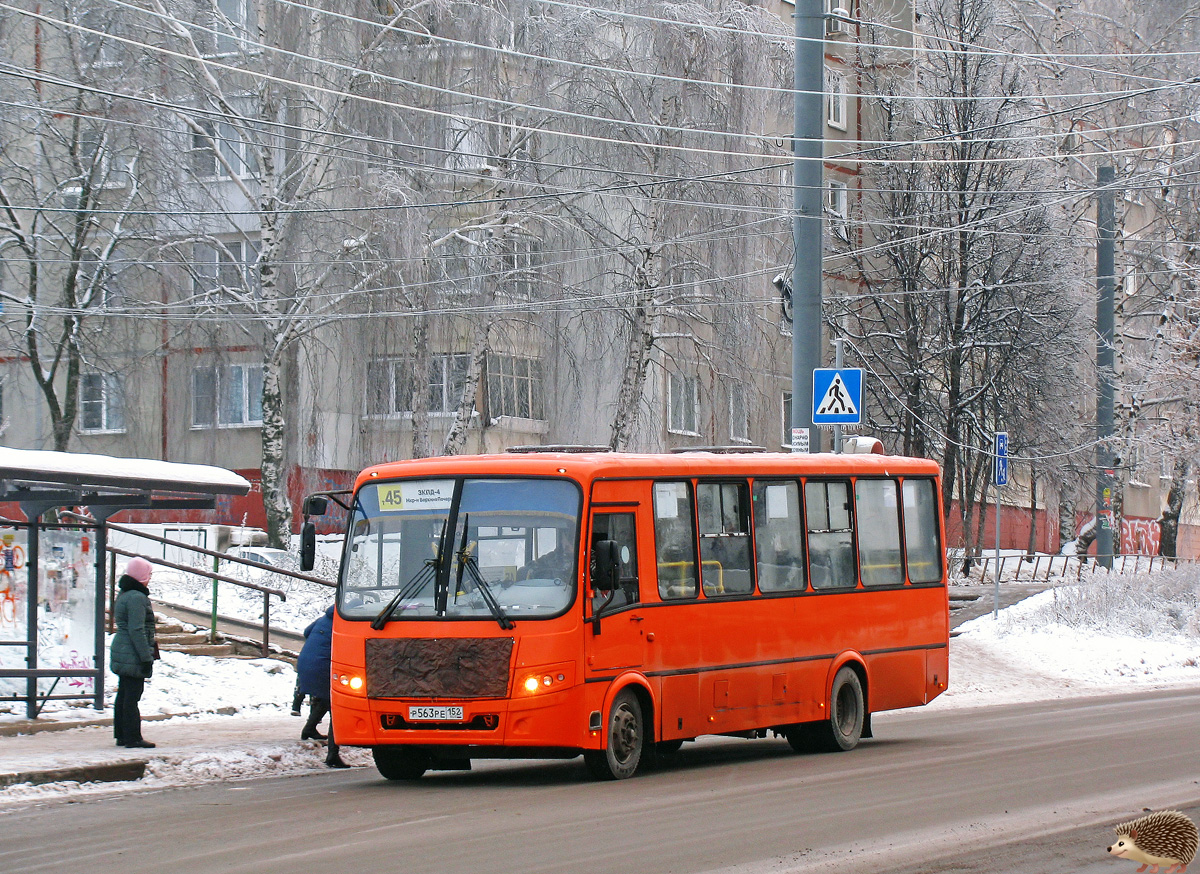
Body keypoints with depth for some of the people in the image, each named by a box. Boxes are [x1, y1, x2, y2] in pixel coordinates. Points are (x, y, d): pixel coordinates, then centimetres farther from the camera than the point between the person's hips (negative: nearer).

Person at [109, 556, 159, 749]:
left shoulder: (123, 595, 15)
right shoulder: (137, 598, -17)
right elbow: (137, 630, -21)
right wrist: (146, 657, -20)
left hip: (121, 653, 10)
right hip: (133, 656, -10)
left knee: (124, 695, 14)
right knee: (132, 697, -6)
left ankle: (121, 735, 19)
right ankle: (133, 738, -4)